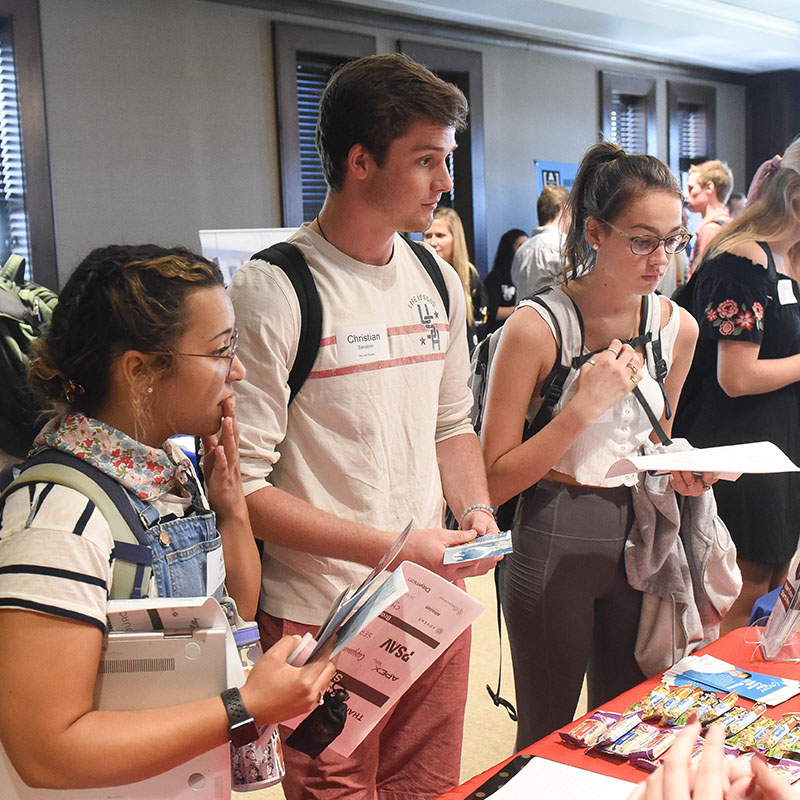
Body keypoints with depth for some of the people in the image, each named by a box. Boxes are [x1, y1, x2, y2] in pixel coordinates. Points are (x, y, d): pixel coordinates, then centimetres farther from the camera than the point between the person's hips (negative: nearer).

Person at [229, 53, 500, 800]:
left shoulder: (439, 282, 7)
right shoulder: (272, 291, -16)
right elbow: (241, 487, -17)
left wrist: (475, 509, -2)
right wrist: (393, 547, -20)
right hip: (323, 621, -6)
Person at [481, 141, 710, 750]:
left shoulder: (678, 327, 1)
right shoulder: (536, 327, -17)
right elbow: (496, 480, -16)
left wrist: (679, 467, -4)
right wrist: (583, 406, -24)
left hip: (639, 537, 5)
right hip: (555, 545, -5)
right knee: (548, 739, 12)